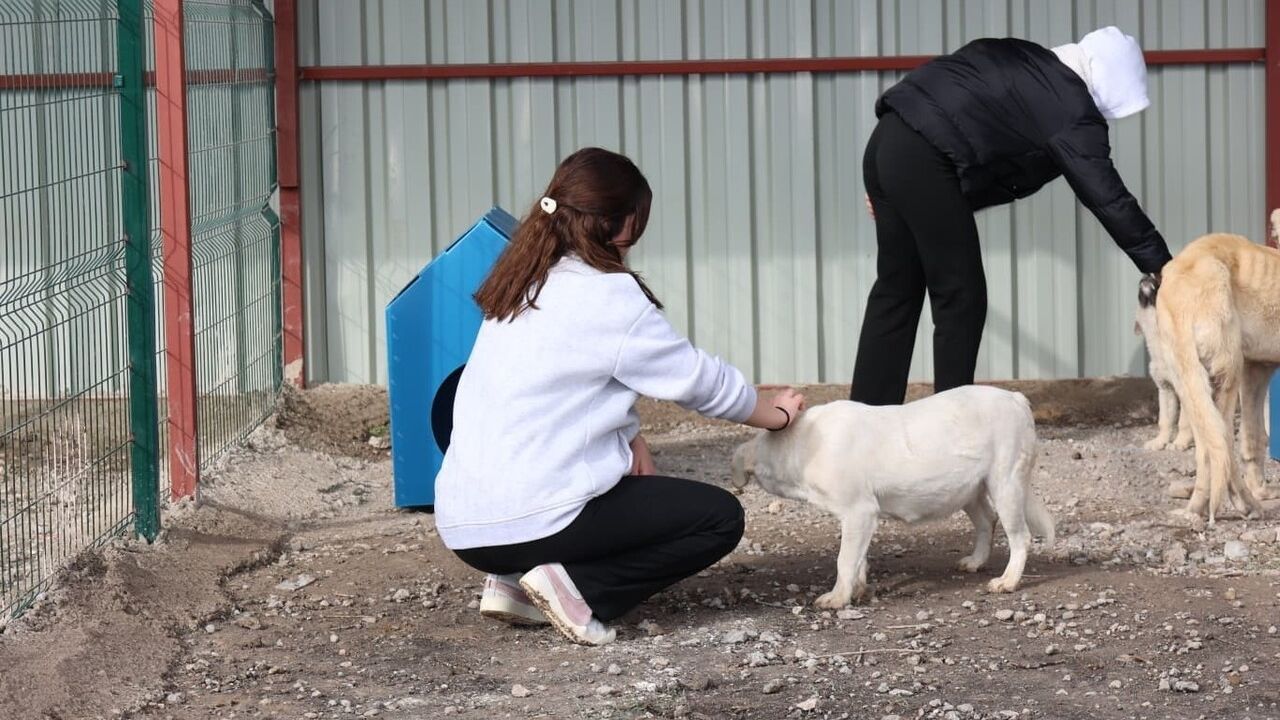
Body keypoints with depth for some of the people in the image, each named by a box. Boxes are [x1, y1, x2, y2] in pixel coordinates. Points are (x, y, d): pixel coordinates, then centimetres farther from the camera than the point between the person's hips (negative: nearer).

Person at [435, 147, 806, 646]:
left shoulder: (520, 289, 13)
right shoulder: (609, 296, -10)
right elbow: (702, 380, 2)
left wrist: (631, 443, 5)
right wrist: (776, 414, 18)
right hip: (532, 523, -8)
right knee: (719, 517, 5)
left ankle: (516, 583, 13)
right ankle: (579, 587, -7)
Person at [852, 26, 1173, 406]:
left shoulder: (1024, 62, 22)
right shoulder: (1072, 111, -3)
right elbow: (1109, 199, -5)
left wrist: (888, 185, 25)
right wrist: (1163, 269, -2)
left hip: (889, 140, 9)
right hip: (923, 160, -9)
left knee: (896, 290, 14)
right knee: (961, 297, 1)